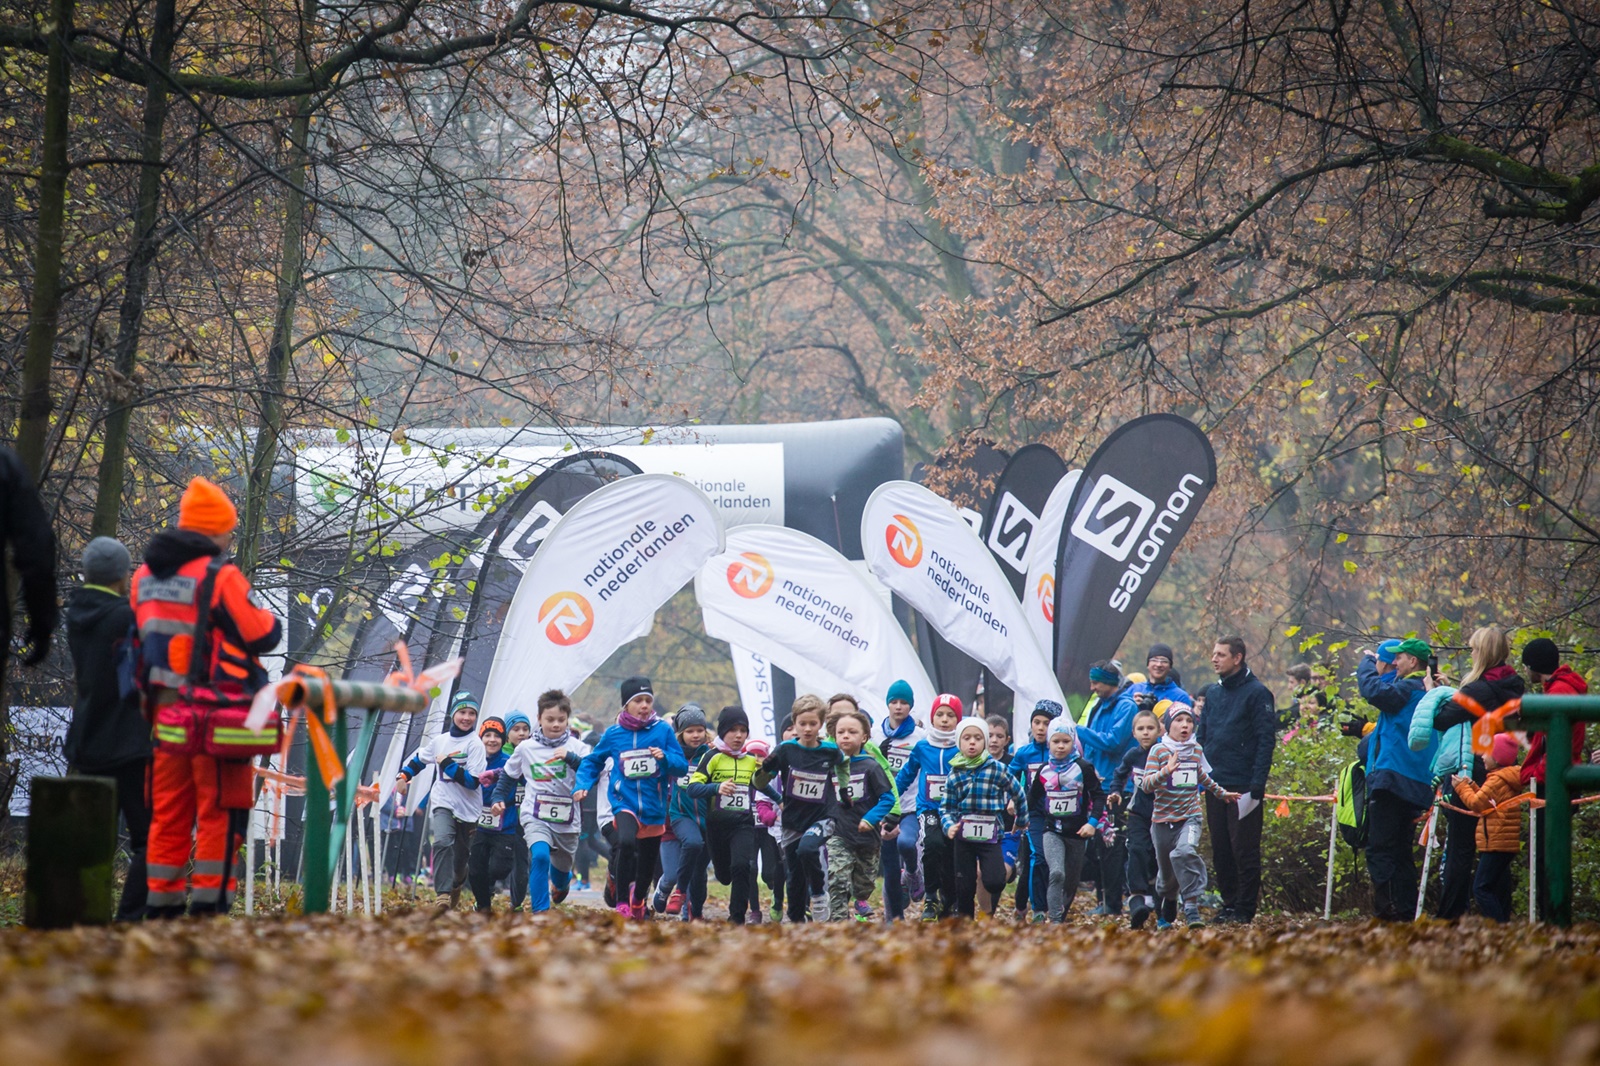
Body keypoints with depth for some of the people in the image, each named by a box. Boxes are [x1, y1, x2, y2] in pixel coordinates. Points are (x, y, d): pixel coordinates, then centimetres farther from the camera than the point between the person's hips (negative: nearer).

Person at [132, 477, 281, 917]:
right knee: (220, 814, -1)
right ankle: (209, 904, -5)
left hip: (166, 714, 7)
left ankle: (162, 906, 13)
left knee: (168, 815, 12)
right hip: (217, 718, -7)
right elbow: (262, 635, -11)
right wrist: (269, 618, 8)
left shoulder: (145, 578, 9)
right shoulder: (220, 578, -14)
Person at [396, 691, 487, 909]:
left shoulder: (475, 744, -10)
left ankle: (456, 885, 46)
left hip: (468, 809, -1)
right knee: (442, 842, -26)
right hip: (443, 803, 1)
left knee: (461, 857, 14)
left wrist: (447, 764, -20)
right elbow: (419, 758, 25)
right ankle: (443, 894, -31)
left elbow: (473, 781, -20)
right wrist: (404, 775, 13)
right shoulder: (440, 741, 4)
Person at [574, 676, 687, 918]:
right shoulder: (613, 734, 0)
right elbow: (592, 762, 13)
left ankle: (639, 901, 47)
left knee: (648, 862, 16)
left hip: (654, 806, 2)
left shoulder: (663, 731, -2)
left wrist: (665, 758, -22)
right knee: (626, 842, -32)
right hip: (625, 803, -2)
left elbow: (682, 767, -2)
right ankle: (621, 902, -20)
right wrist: (582, 785, -3)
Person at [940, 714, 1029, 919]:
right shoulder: (955, 773, 3)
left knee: (994, 882, -17)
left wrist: (1022, 821, 20)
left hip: (990, 835, -2)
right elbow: (946, 807, 7)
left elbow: (1018, 794, 11)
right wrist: (949, 826, -11)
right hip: (963, 837, 2)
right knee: (964, 886, 3)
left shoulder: (997, 769, -3)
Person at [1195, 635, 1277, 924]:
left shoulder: (1256, 692, -6)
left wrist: (1257, 786, -17)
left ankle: (1245, 907, 1)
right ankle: (1229, 903, 15)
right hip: (1215, 786, 7)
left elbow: (1266, 740, -10)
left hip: (1243, 786, -7)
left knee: (1244, 849, -3)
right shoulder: (1213, 692, 15)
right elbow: (1201, 736, 18)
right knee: (1220, 850, 8)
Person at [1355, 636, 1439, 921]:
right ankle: (1406, 910, 13)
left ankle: (1386, 908, -16)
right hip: (1414, 786, 10)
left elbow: (1374, 690, -23)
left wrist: (1367, 662, -5)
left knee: (1379, 849, -9)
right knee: (1401, 851, 14)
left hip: (1392, 778, -10)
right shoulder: (1425, 692, 18)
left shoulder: (1407, 689, -12)